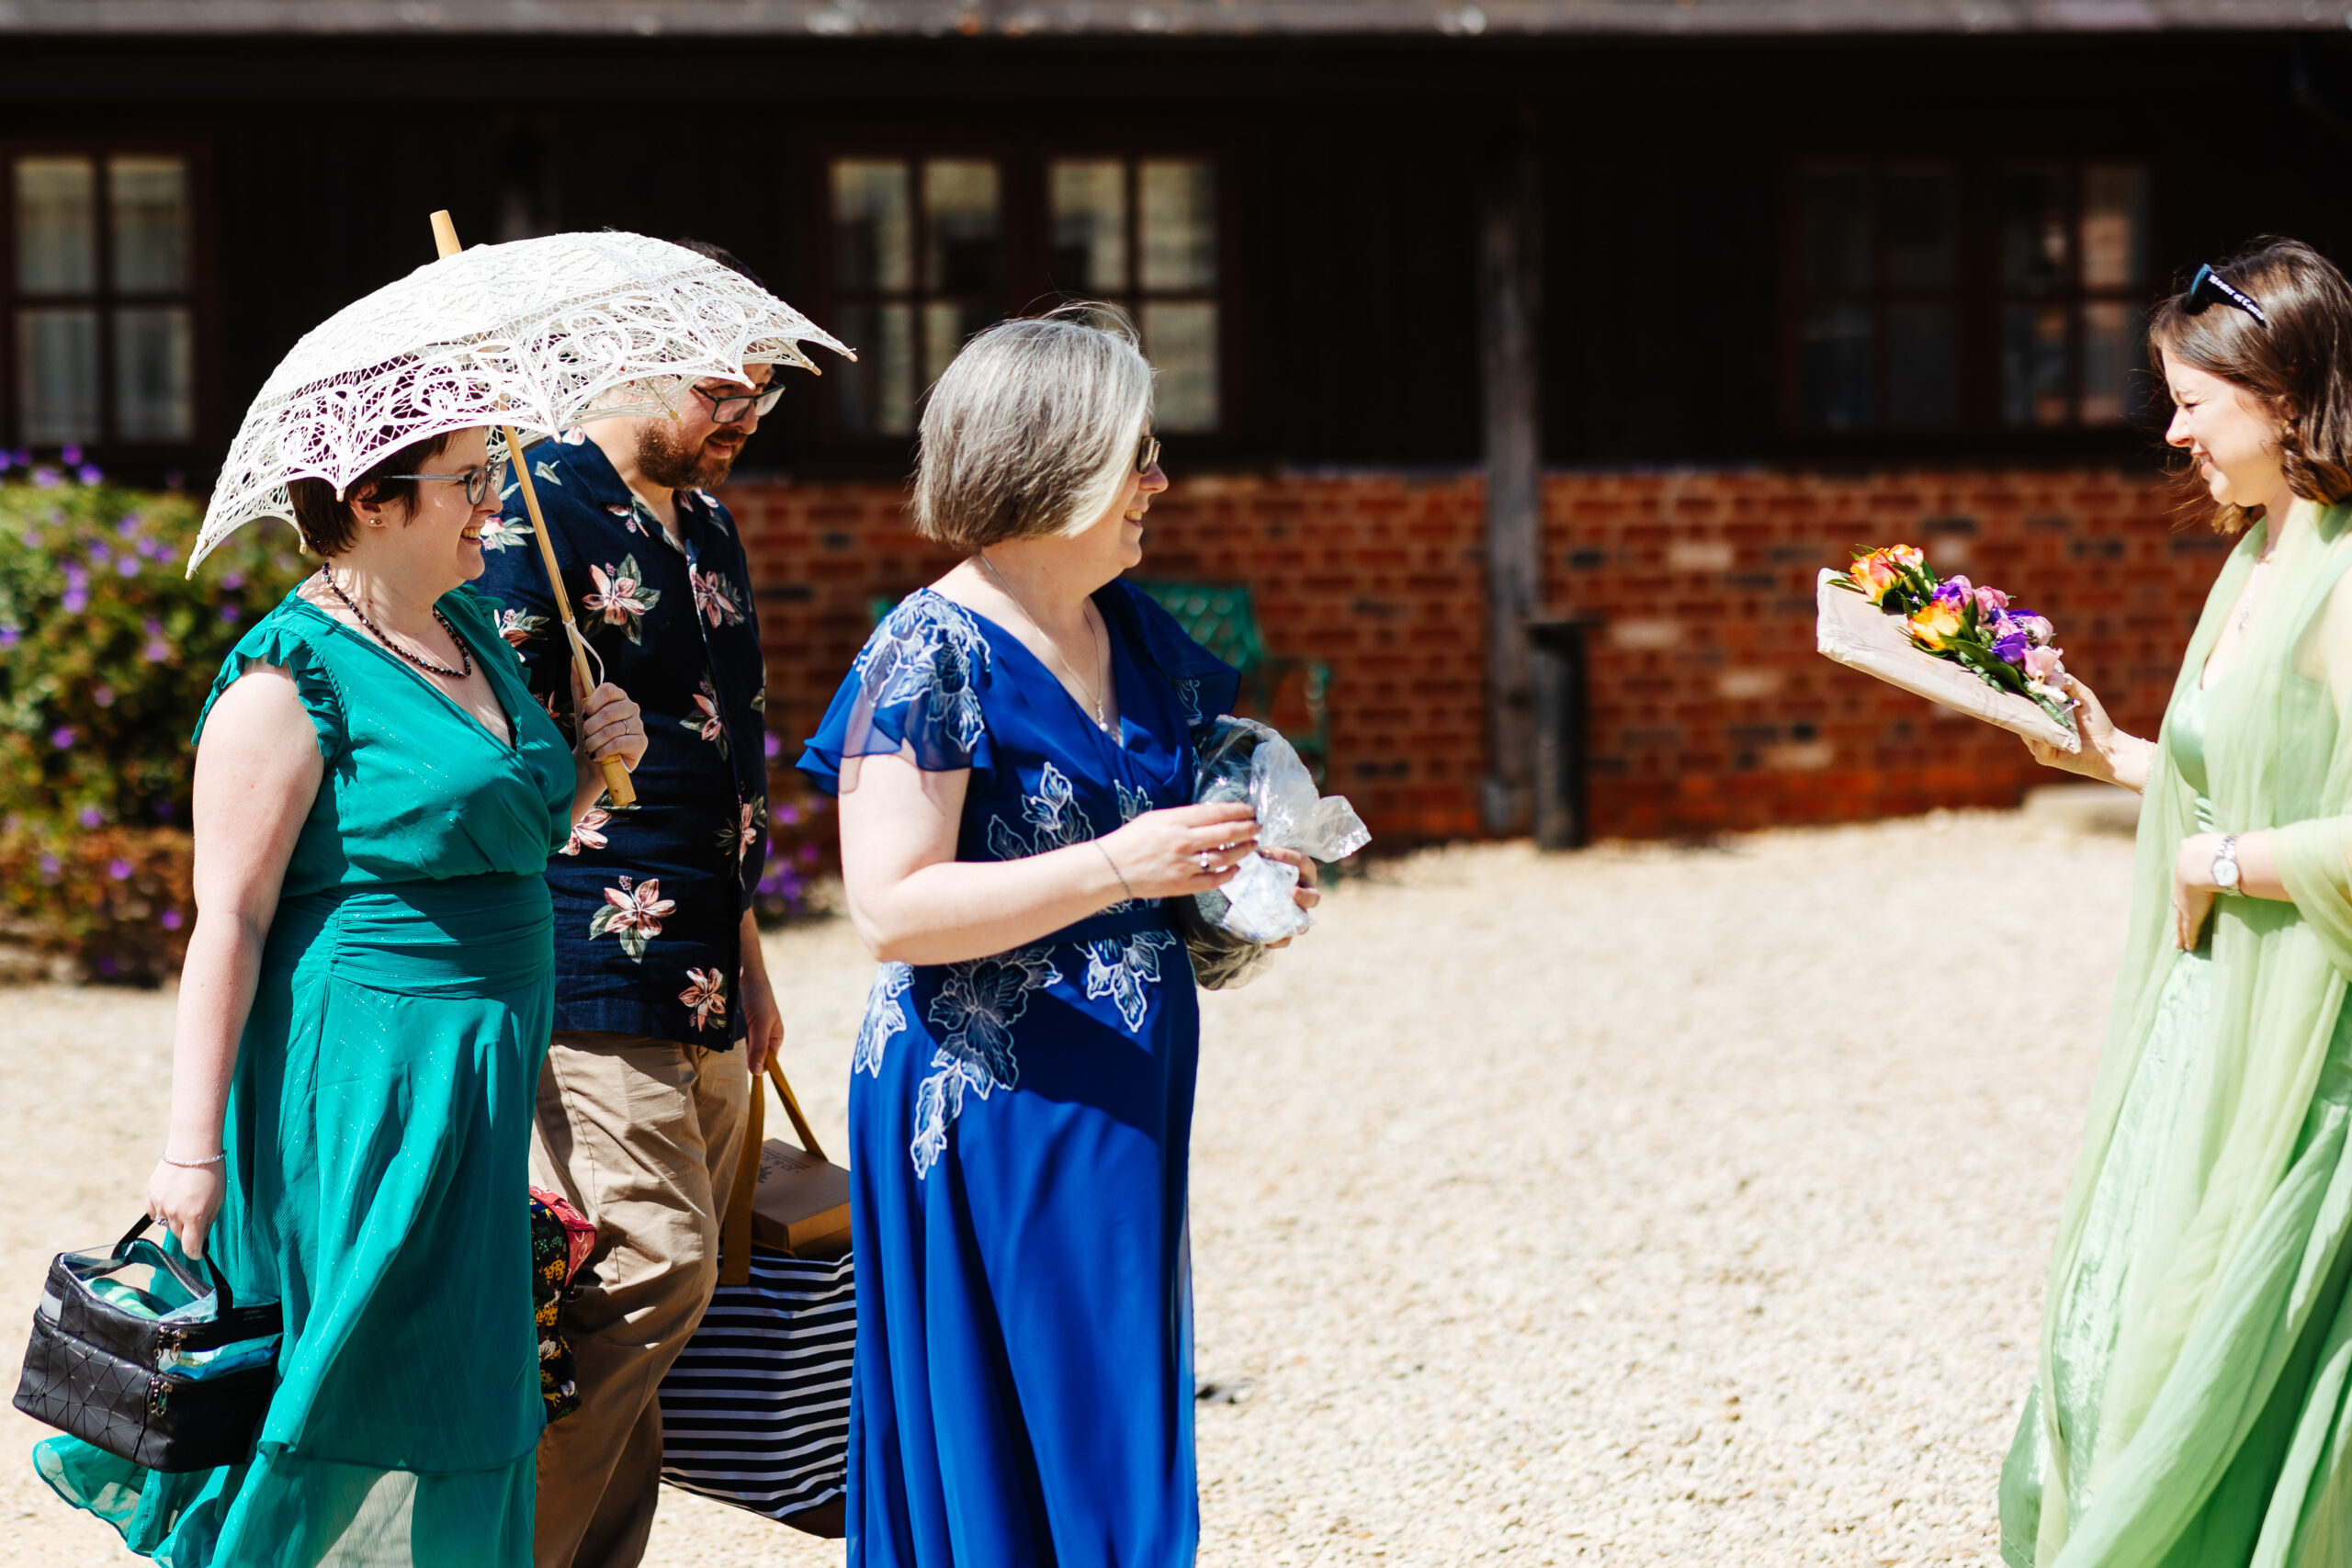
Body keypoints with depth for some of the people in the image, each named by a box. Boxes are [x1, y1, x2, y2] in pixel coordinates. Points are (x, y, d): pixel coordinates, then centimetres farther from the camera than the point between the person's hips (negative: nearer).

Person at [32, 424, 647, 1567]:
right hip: (360, 1076, -8)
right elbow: (229, 920, -16)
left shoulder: (473, 632, 12)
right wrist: (192, 1148, -19)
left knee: (465, 1377, 11)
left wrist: (591, 763, 5)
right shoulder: (295, 674, -13)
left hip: (482, 1073, 8)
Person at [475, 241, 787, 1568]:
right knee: (652, 1272, -14)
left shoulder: (709, 527, 20)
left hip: (702, 996, 9)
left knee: (656, 1295, 8)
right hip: (595, 982, -9)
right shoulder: (537, 509, -8)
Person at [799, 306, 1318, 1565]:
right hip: (992, 1109, -8)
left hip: (1124, 1089, 8)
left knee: (1118, 1448, 12)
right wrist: (1118, 867, -26)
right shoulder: (934, 655, -14)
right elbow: (892, 909, -22)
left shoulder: (1131, 634, 10)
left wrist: (1225, 883, 4)